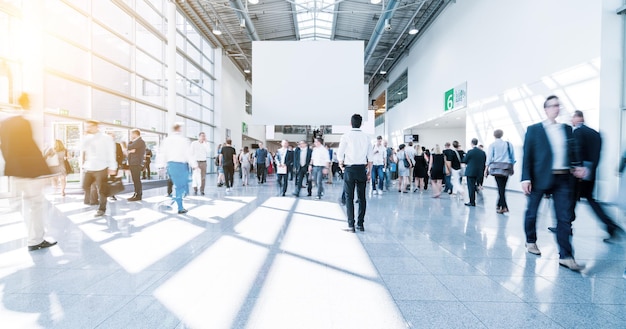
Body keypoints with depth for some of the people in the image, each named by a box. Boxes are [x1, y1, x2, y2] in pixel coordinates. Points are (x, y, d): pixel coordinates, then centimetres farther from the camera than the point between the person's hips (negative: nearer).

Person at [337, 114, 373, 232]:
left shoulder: (346, 136, -5)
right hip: (362, 168, 4)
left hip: (350, 169, -3)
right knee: (362, 197, 10)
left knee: (349, 197, 2)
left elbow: (340, 154, -6)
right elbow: (370, 157, 6)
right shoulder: (366, 137, 5)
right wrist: (369, 172, 12)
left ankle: (351, 225, 3)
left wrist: (341, 163, 13)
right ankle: (360, 224, 17)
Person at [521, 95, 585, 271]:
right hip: (540, 177, -4)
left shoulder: (567, 129, 13)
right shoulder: (534, 129, -1)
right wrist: (526, 178, -12)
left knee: (564, 218, 1)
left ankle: (565, 256, 7)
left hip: (563, 179, 4)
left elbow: (571, 151, 18)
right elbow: (527, 155, -6)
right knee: (532, 212, 9)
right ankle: (531, 241, 29)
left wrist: (576, 166, -2)